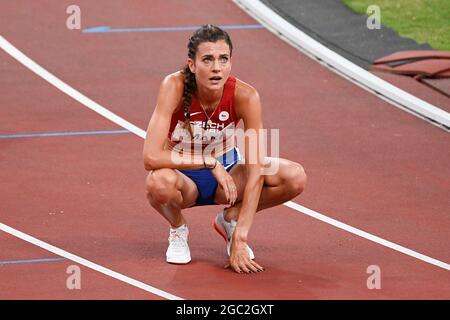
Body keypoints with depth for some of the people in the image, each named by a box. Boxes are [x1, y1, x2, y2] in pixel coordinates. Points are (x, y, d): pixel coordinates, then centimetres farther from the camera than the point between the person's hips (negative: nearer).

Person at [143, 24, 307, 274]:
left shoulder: (245, 96, -24)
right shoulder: (175, 87, -28)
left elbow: (255, 171, -25)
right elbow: (151, 157, -36)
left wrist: (240, 240, -30)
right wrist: (209, 162, -35)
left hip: (227, 171, 2)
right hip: (184, 178, -2)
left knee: (295, 178, -23)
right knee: (159, 181, -39)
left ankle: (230, 219, 4)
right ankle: (178, 230, -3)